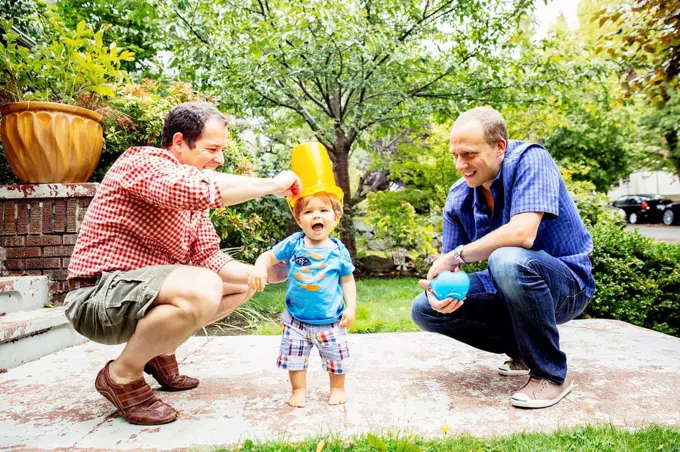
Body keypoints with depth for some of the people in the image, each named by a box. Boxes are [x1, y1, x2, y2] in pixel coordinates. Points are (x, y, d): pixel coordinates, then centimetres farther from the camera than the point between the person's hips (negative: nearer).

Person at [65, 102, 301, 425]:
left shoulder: (192, 200, 10)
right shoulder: (143, 162, -16)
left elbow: (208, 258, 6)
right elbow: (199, 188, -38)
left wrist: (264, 272, -8)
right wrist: (272, 185, -25)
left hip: (146, 290, 9)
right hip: (98, 296, -9)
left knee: (244, 284, 12)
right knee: (202, 289, -35)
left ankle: (160, 349, 14)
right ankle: (122, 376, -11)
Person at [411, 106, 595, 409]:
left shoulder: (530, 159, -20)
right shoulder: (458, 198, -3)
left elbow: (522, 234, -36)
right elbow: (447, 264, -2)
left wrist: (457, 255, -24)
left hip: (566, 284, -6)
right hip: (513, 285, 7)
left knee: (508, 260, -39)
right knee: (425, 309, -6)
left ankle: (552, 374, -17)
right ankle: (523, 351, 9)